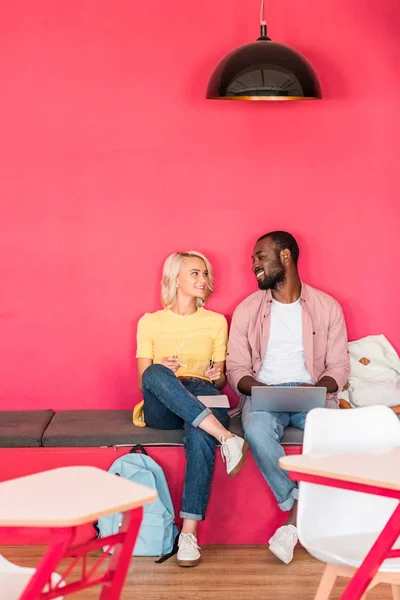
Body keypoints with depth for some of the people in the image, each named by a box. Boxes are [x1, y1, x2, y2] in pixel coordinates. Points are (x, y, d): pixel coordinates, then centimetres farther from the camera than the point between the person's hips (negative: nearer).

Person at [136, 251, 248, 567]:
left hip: (202, 399, 0)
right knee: (156, 374, -37)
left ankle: (189, 533, -39)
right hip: (161, 410, 0)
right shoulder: (150, 322, 14)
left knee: (201, 435, -39)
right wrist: (161, 370, -15)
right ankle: (227, 438, -45)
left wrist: (217, 376, -7)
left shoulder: (216, 322, 17)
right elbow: (143, 379, 8)